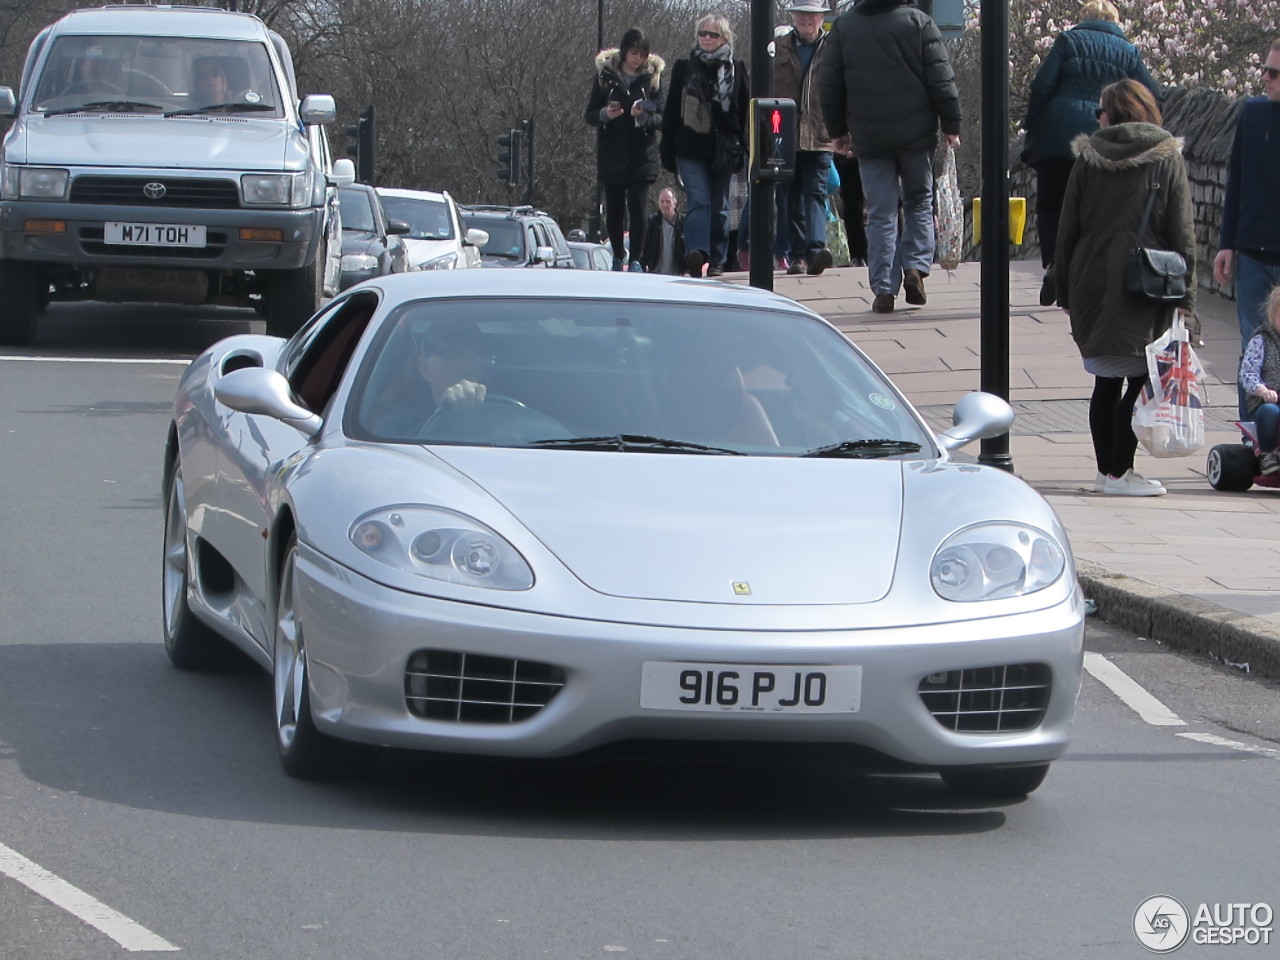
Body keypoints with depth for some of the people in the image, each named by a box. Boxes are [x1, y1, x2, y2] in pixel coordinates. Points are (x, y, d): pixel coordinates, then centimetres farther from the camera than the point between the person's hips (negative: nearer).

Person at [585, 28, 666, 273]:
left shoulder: (652, 76, 3)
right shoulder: (605, 74, 2)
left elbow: (661, 119, 0)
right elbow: (590, 115, 3)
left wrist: (644, 117, -22)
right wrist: (605, 114, -19)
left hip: (641, 154, -1)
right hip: (611, 155, 1)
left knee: (638, 207, -12)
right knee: (614, 211, 4)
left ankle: (636, 259, -8)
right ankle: (618, 257, 21)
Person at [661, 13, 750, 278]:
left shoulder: (736, 68, 7)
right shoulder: (684, 67, 7)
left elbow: (745, 110, 7)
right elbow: (671, 110, 8)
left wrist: (746, 147, 1)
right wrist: (668, 151, 3)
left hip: (723, 148, 1)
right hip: (690, 147, -1)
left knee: (719, 206, 8)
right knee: (698, 201, -15)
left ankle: (717, 261, 15)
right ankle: (696, 253, -30)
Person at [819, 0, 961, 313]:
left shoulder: (844, 26, 4)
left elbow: (830, 85, 7)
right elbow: (941, 79, -5)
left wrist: (839, 130, 18)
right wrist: (951, 126, 2)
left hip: (869, 137, 1)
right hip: (916, 134, -1)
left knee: (880, 213, 3)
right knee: (919, 204, 15)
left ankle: (884, 289, -1)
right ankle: (915, 266, -2)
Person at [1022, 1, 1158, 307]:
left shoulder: (1068, 40, 6)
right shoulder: (1128, 51, 11)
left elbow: (1042, 86, -2)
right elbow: (1151, 95, 4)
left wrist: (1032, 127, 3)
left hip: (1057, 133, -2)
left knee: (1050, 204, 6)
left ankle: (1052, 263, -17)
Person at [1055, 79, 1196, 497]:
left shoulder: (1088, 161, 3)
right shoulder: (1167, 160, -1)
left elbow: (1067, 231, 5)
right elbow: (1182, 234, -4)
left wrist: (1065, 291, 13)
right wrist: (1185, 295, -1)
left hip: (1093, 286, 3)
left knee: (1107, 380, 12)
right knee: (1140, 380, 1)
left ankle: (1106, 470, 16)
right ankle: (1119, 472, -3)